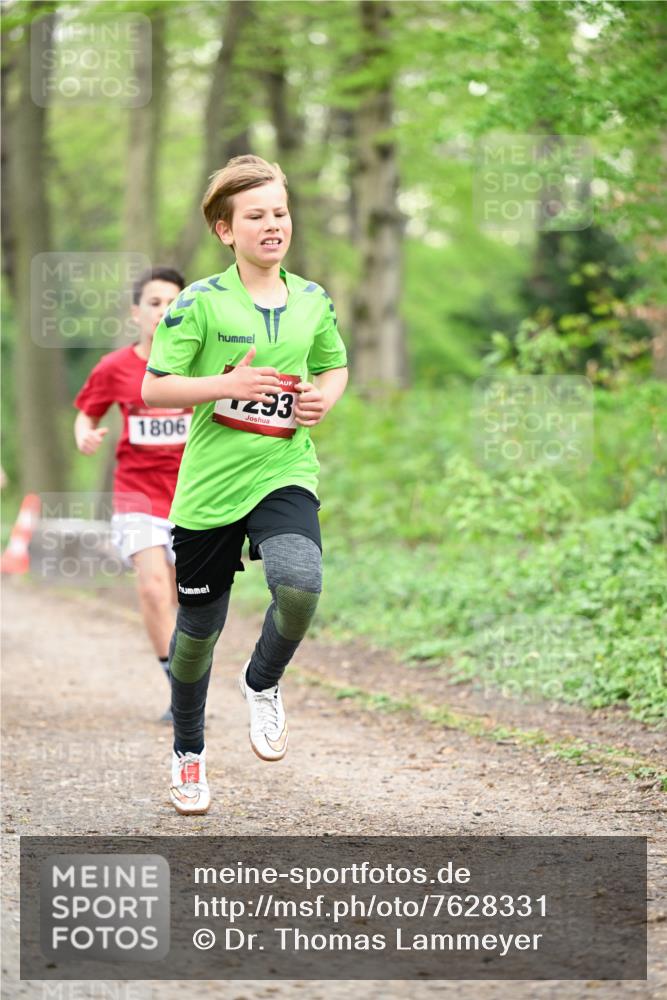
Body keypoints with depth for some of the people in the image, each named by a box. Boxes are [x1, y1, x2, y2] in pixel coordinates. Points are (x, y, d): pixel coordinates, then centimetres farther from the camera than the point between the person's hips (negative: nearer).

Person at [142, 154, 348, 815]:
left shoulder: (313, 301, 7)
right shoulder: (200, 303, -7)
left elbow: (335, 366, 24)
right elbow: (154, 389, -8)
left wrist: (325, 397, 2)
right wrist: (228, 385, -20)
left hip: (285, 474, 2)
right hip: (210, 482, -2)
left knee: (299, 583, -28)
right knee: (198, 626, 9)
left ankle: (262, 684, 3)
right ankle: (188, 750, 35)